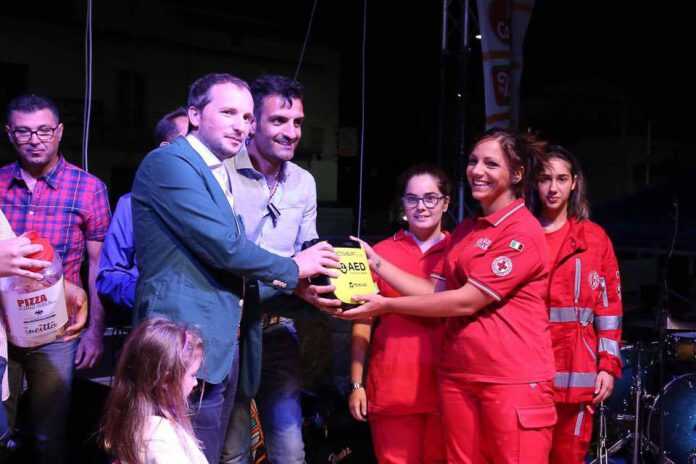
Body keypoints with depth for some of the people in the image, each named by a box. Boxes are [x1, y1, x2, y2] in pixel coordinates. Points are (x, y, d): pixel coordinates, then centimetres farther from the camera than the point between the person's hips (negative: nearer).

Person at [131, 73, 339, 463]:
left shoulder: (221, 177, 18)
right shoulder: (168, 162, -10)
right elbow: (222, 246, -18)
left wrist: (297, 286, 9)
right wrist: (291, 268, -3)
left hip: (221, 346, 9)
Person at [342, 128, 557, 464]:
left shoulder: (523, 231, -12)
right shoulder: (466, 230, 16)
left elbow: (466, 301, -16)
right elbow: (435, 291, 12)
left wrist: (386, 305, -12)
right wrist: (375, 262, 5)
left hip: (513, 380, -7)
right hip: (458, 374, 8)